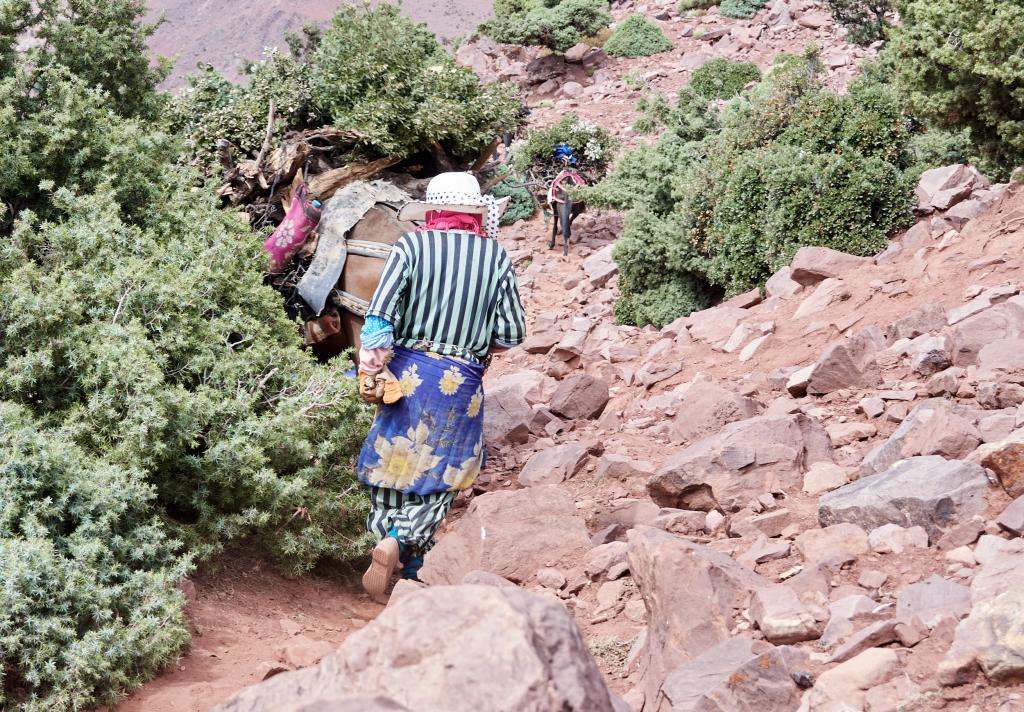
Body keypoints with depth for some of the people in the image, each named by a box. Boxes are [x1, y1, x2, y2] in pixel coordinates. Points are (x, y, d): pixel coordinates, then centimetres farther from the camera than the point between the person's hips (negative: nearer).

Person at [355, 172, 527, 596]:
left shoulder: (411, 246, -3)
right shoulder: (495, 256, 0)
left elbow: (379, 318, -12)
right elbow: (512, 334, 1)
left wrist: (370, 373, -8)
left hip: (407, 371, 0)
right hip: (463, 382, 0)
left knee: (392, 459, 15)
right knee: (442, 471, 8)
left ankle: (386, 535, 10)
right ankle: (403, 543, -11)